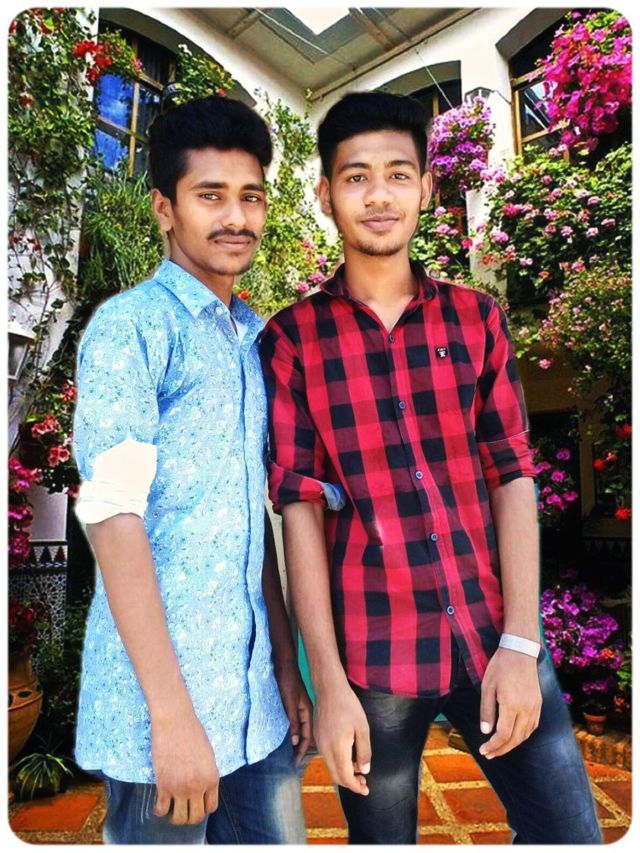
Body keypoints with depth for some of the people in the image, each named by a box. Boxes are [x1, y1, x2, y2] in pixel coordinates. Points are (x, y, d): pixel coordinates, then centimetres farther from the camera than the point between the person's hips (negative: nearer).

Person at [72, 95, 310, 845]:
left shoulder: (255, 339, 10)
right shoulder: (131, 326, -10)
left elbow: (258, 519, 10)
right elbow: (114, 517, -16)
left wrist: (287, 666, 10)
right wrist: (172, 714, -18)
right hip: (164, 698, -6)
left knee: (276, 833, 19)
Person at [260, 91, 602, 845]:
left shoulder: (476, 317, 4)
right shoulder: (290, 341, -4)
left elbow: (513, 479, 1)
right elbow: (300, 511, -6)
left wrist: (520, 642, -5)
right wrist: (329, 682, -7)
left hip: (495, 640, 3)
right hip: (373, 657, -2)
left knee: (570, 831, 12)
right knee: (382, 834, 17)